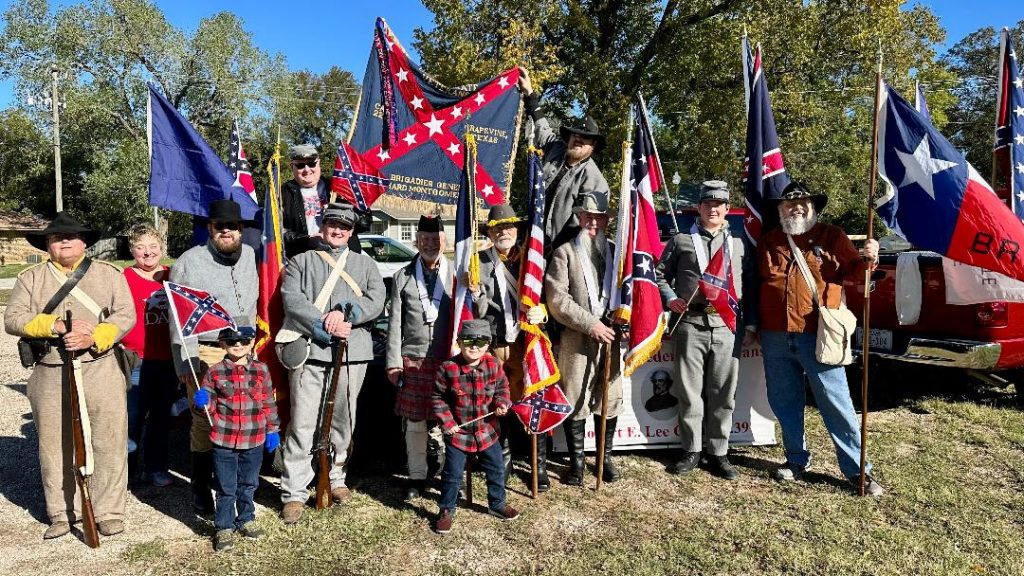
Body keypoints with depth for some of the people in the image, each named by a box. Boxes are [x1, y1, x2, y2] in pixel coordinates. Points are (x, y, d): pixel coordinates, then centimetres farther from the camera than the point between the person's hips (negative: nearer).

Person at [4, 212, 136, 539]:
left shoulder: (109, 274, 8)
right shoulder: (31, 278, 11)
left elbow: (125, 315, -1)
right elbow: (13, 319, 1)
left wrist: (93, 338, -17)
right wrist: (56, 325, -14)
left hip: (101, 370, -2)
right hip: (49, 375, 2)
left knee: (108, 443, -1)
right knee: (54, 446, 9)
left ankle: (109, 513, 10)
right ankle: (62, 513, 24)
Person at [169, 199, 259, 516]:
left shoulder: (249, 256, 13)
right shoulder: (189, 262, -3)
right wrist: (186, 362, -12)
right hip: (206, 354, -4)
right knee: (205, 422, -2)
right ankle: (201, 491, 12)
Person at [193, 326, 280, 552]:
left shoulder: (261, 370, 0)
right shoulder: (215, 372, -4)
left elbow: (269, 403, 7)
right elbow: (211, 405, 4)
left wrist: (272, 429, 6)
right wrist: (203, 402, -18)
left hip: (254, 440, 2)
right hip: (224, 440, -2)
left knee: (248, 485, 17)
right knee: (226, 488, 6)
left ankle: (246, 520, 35)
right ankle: (224, 528, 20)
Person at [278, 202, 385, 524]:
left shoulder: (365, 264, 17)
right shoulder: (301, 262, 13)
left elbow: (376, 301, 2)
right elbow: (292, 299, -3)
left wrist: (346, 313, -15)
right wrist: (325, 326, -15)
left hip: (352, 353, 2)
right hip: (309, 350, -2)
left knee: (343, 421, 11)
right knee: (302, 423, -4)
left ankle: (335, 478, 28)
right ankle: (294, 493, 3)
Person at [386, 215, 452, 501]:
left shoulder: (458, 275, 5)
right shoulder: (403, 277, 8)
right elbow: (395, 322, 6)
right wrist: (394, 362, 2)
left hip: (449, 360, -1)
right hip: (413, 360, 1)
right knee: (414, 422, 6)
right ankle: (417, 477, 20)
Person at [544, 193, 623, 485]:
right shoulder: (564, 252, 1)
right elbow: (556, 299, -8)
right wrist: (591, 324, -12)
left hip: (610, 338, 3)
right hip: (577, 340, -3)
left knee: (610, 401, 9)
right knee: (575, 403, 2)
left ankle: (606, 458, 24)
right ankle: (576, 461, 15)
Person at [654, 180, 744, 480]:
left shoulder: (738, 244, 15)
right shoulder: (681, 240, 10)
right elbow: (660, 273, 13)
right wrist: (670, 299, -2)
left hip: (727, 326, 1)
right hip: (690, 324, -1)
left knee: (723, 394, 4)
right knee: (690, 391, 3)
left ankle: (718, 452, 16)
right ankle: (691, 450, 16)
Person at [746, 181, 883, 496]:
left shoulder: (832, 237, 4)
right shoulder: (768, 241, 12)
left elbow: (852, 272, 3)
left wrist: (867, 260, -19)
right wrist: (752, 323, 16)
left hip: (818, 338, -3)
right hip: (775, 339, 4)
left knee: (836, 403, -1)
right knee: (784, 402, 12)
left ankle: (857, 468, 10)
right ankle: (797, 459, 28)